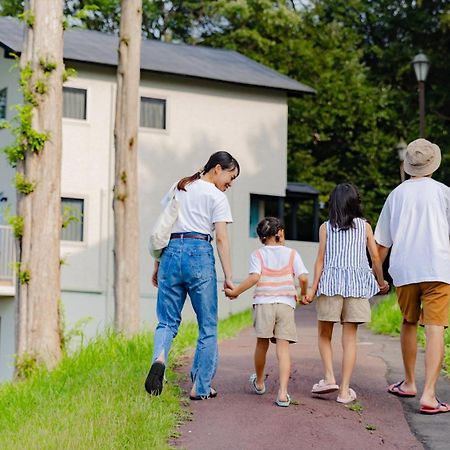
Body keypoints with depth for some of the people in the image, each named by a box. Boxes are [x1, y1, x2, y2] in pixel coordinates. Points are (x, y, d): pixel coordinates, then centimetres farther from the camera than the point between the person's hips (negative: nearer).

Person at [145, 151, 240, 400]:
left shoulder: (177, 190, 17)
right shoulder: (216, 197, 0)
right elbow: (221, 239, -6)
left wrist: (157, 265, 20)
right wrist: (228, 277, -5)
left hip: (171, 252, 5)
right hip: (199, 255, -5)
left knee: (167, 321, 8)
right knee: (208, 325, 7)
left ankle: (159, 358, -24)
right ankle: (200, 387, 8)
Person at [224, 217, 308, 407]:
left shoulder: (257, 254, 5)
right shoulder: (291, 254, 9)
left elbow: (254, 277, -10)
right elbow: (303, 277, -1)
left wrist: (235, 292, -2)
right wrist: (304, 294, 17)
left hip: (263, 303, 0)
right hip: (286, 304, 0)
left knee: (262, 344, 15)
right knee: (283, 348, -4)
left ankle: (259, 383, 35)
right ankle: (283, 393, -14)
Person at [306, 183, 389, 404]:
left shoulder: (325, 227, 3)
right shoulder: (364, 226, 5)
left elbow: (321, 259, -1)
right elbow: (375, 257, 5)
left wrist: (313, 288, 1)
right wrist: (381, 282, 18)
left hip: (330, 284, -1)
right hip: (357, 284, 1)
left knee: (324, 335, 14)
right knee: (349, 339, 4)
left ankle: (329, 377, -1)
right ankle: (344, 390, 3)